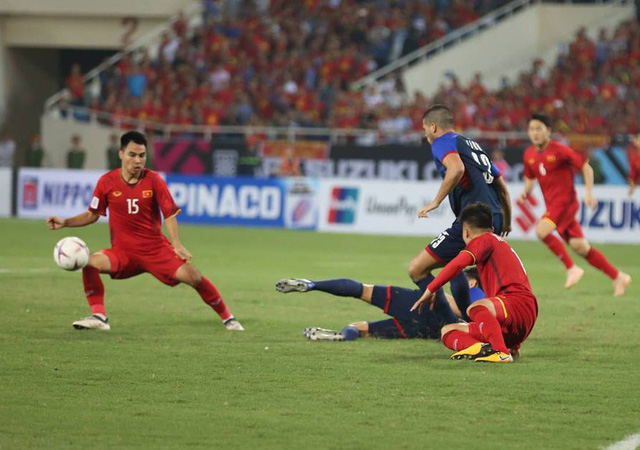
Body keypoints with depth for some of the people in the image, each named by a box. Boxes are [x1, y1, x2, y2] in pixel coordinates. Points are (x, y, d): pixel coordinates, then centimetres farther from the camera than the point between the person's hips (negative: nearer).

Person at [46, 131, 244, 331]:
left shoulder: (154, 180, -6)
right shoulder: (107, 182, -3)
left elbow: (169, 214, -5)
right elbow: (92, 215, 9)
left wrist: (177, 244, -20)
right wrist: (64, 222, -4)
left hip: (157, 250, -1)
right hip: (123, 252, 1)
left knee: (194, 277, -15)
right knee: (90, 262, -26)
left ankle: (227, 317, 6)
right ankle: (98, 317, -17)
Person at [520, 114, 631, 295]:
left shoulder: (559, 150, -12)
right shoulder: (529, 155, 7)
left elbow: (586, 168, -6)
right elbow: (530, 178, 23)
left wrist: (589, 193, -14)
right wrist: (526, 191, 2)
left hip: (566, 200, -7)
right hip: (552, 204, 7)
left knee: (541, 230, -26)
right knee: (580, 247, 5)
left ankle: (571, 268, -14)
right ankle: (618, 276, 15)